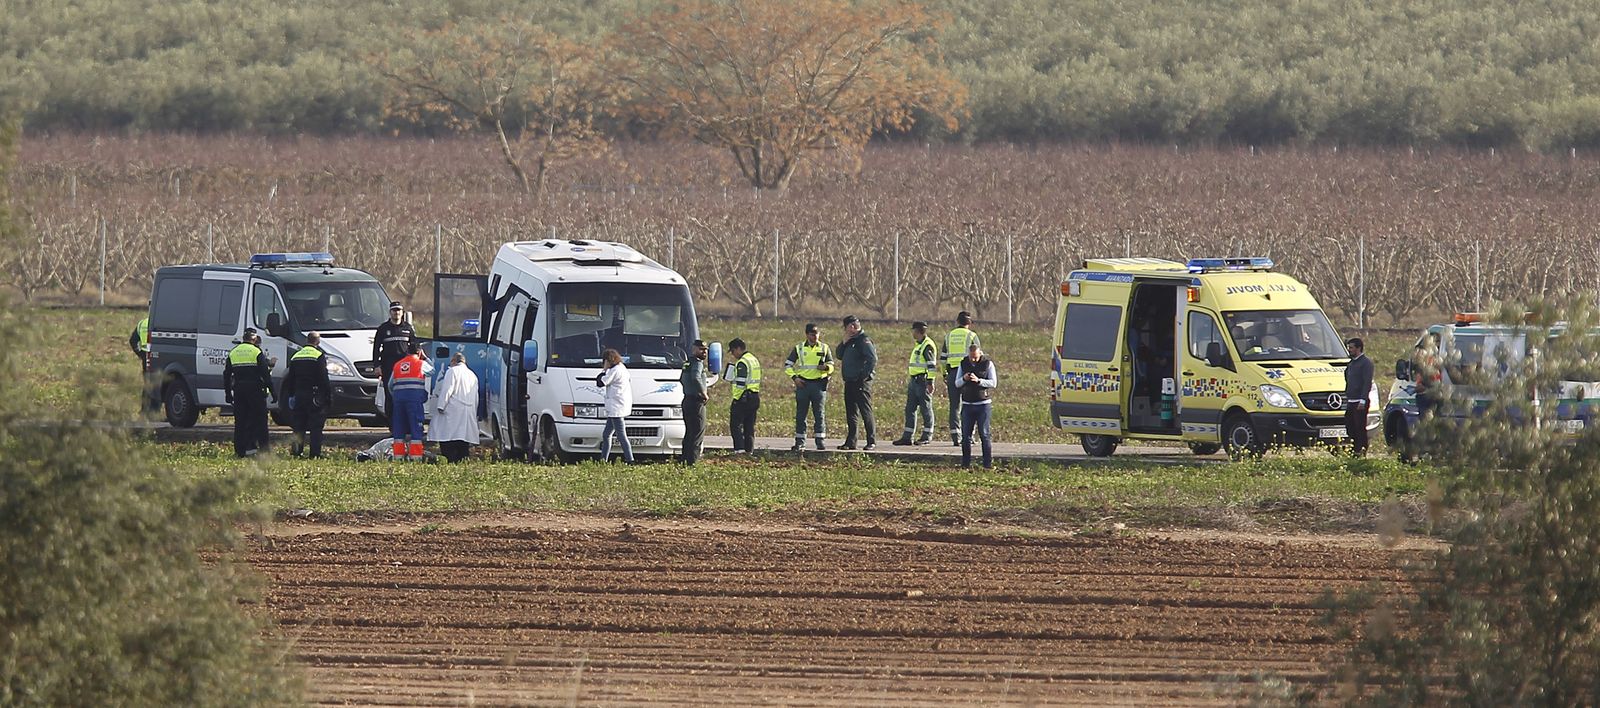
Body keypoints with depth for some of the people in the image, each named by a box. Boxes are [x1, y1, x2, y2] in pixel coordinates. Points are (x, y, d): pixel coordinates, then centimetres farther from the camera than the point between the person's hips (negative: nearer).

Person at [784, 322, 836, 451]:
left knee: (819, 414, -2)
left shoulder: (824, 348, 7)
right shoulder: (799, 348, 6)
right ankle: (800, 441, 6)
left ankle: (820, 440, 2)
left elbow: (831, 366, 11)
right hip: (803, 383, 0)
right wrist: (794, 377, -5)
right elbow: (788, 365, 10)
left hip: (819, 383, 0)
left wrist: (826, 367, -12)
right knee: (800, 414, 1)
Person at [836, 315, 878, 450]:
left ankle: (872, 441, -4)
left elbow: (873, 359, -18)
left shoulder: (864, 340, -11)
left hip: (861, 383, -9)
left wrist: (864, 376, -18)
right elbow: (839, 355, 18)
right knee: (851, 413, 11)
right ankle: (850, 442, 14)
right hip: (849, 382, 9)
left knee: (866, 412, -7)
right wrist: (844, 342, 3)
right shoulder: (850, 341, 16)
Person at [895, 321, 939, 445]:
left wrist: (930, 382, -21)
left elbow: (931, 365, -18)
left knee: (926, 409, -3)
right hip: (914, 381, 10)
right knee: (910, 409, 8)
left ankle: (927, 437, 3)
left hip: (923, 381, -10)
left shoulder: (928, 345, -12)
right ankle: (907, 437, 10)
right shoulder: (918, 345, 19)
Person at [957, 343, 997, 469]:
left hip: (983, 403, -3)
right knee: (966, 435, 0)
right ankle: (966, 462, 6)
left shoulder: (988, 363, -2)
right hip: (967, 404, 3)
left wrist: (978, 380, -22)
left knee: (984, 434, -6)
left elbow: (993, 383, -7)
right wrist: (964, 379, -14)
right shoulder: (963, 364, 7)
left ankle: (988, 462, -2)